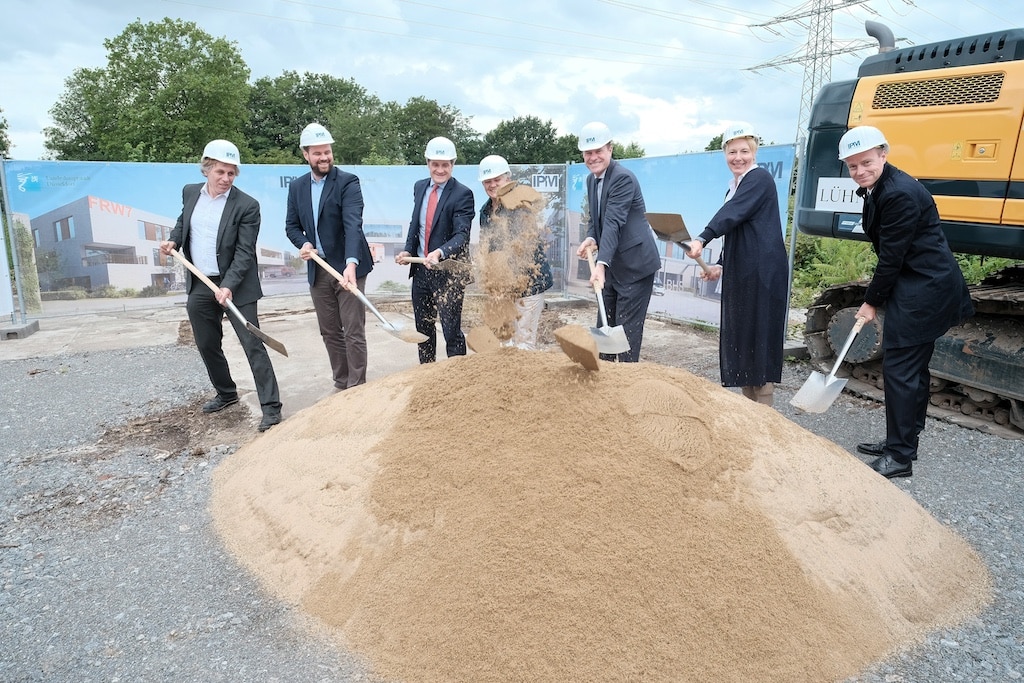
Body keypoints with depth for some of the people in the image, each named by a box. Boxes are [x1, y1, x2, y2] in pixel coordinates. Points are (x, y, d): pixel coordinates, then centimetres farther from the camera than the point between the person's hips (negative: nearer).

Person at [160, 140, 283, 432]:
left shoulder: (246, 206, -13)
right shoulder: (190, 192, 4)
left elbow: (244, 252, -16)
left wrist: (228, 286, -26)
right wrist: (173, 240, 2)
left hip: (235, 286, -6)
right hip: (199, 286, 6)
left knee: (253, 345, -6)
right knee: (207, 345, 16)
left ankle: (271, 408, -1)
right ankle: (226, 393, 37)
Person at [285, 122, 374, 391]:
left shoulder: (348, 182, -10)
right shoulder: (297, 187, 8)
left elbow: (353, 225, -23)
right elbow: (292, 225, 14)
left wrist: (351, 263, -37)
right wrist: (303, 243, -9)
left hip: (347, 267, -5)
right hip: (317, 270, 6)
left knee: (353, 332, -2)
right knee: (330, 332, 12)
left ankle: (357, 388, 7)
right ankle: (341, 385, 24)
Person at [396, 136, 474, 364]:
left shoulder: (462, 194, -13)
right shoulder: (420, 187, 8)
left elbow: (462, 234, -21)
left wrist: (439, 253, -37)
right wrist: (408, 250, 3)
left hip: (449, 271, -7)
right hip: (421, 269, 7)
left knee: (451, 329, -3)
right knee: (423, 326, 17)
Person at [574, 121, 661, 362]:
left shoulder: (623, 178, -18)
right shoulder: (591, 179, 9)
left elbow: (613, 222, -29)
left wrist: (601, 264, -37)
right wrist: (590, 238, -7)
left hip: (635, 264, -9)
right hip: (612, 265, 9)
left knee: (627, 328, -5)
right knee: (605, 325, 15)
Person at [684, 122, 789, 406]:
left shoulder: (760, 178, -8)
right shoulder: (735, 187, 18)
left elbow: (732, 214, -26)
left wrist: (703, 239, -40)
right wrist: (720, 265, 12)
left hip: (763, 273, -9)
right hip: (741, 274, 9)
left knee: (760, 336, -5)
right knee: (740, 337, 11)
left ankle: (764, 412, 4)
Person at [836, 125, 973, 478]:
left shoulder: (900, 194, -21)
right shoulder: (877, 189, 10)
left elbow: (892, 255, -18)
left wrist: (872, 301, -9)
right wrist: (877, 289, 5)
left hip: (923, 289, -10)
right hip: (917, 286, 10)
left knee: (899, 368, -7)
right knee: (913, 367, 16)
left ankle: (900, 457, 1)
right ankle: (902, 442, 28)